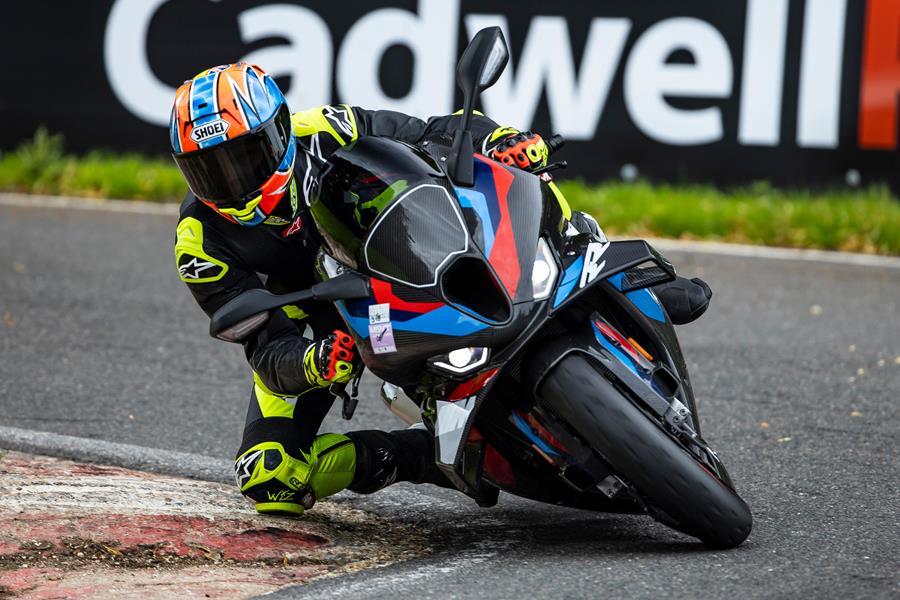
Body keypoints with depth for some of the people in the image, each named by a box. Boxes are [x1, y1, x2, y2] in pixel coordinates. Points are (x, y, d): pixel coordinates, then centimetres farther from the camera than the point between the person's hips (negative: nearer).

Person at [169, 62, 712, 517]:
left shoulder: (322, 135, -24)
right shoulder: (203, 242, -24)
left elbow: (437, 135, -15)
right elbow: (266, 347, -27)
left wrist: (503, 140, -37)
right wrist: (316, 363, -51)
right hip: (309, 328, 0)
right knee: (270, 481, -19)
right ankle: (429, 456, -7)